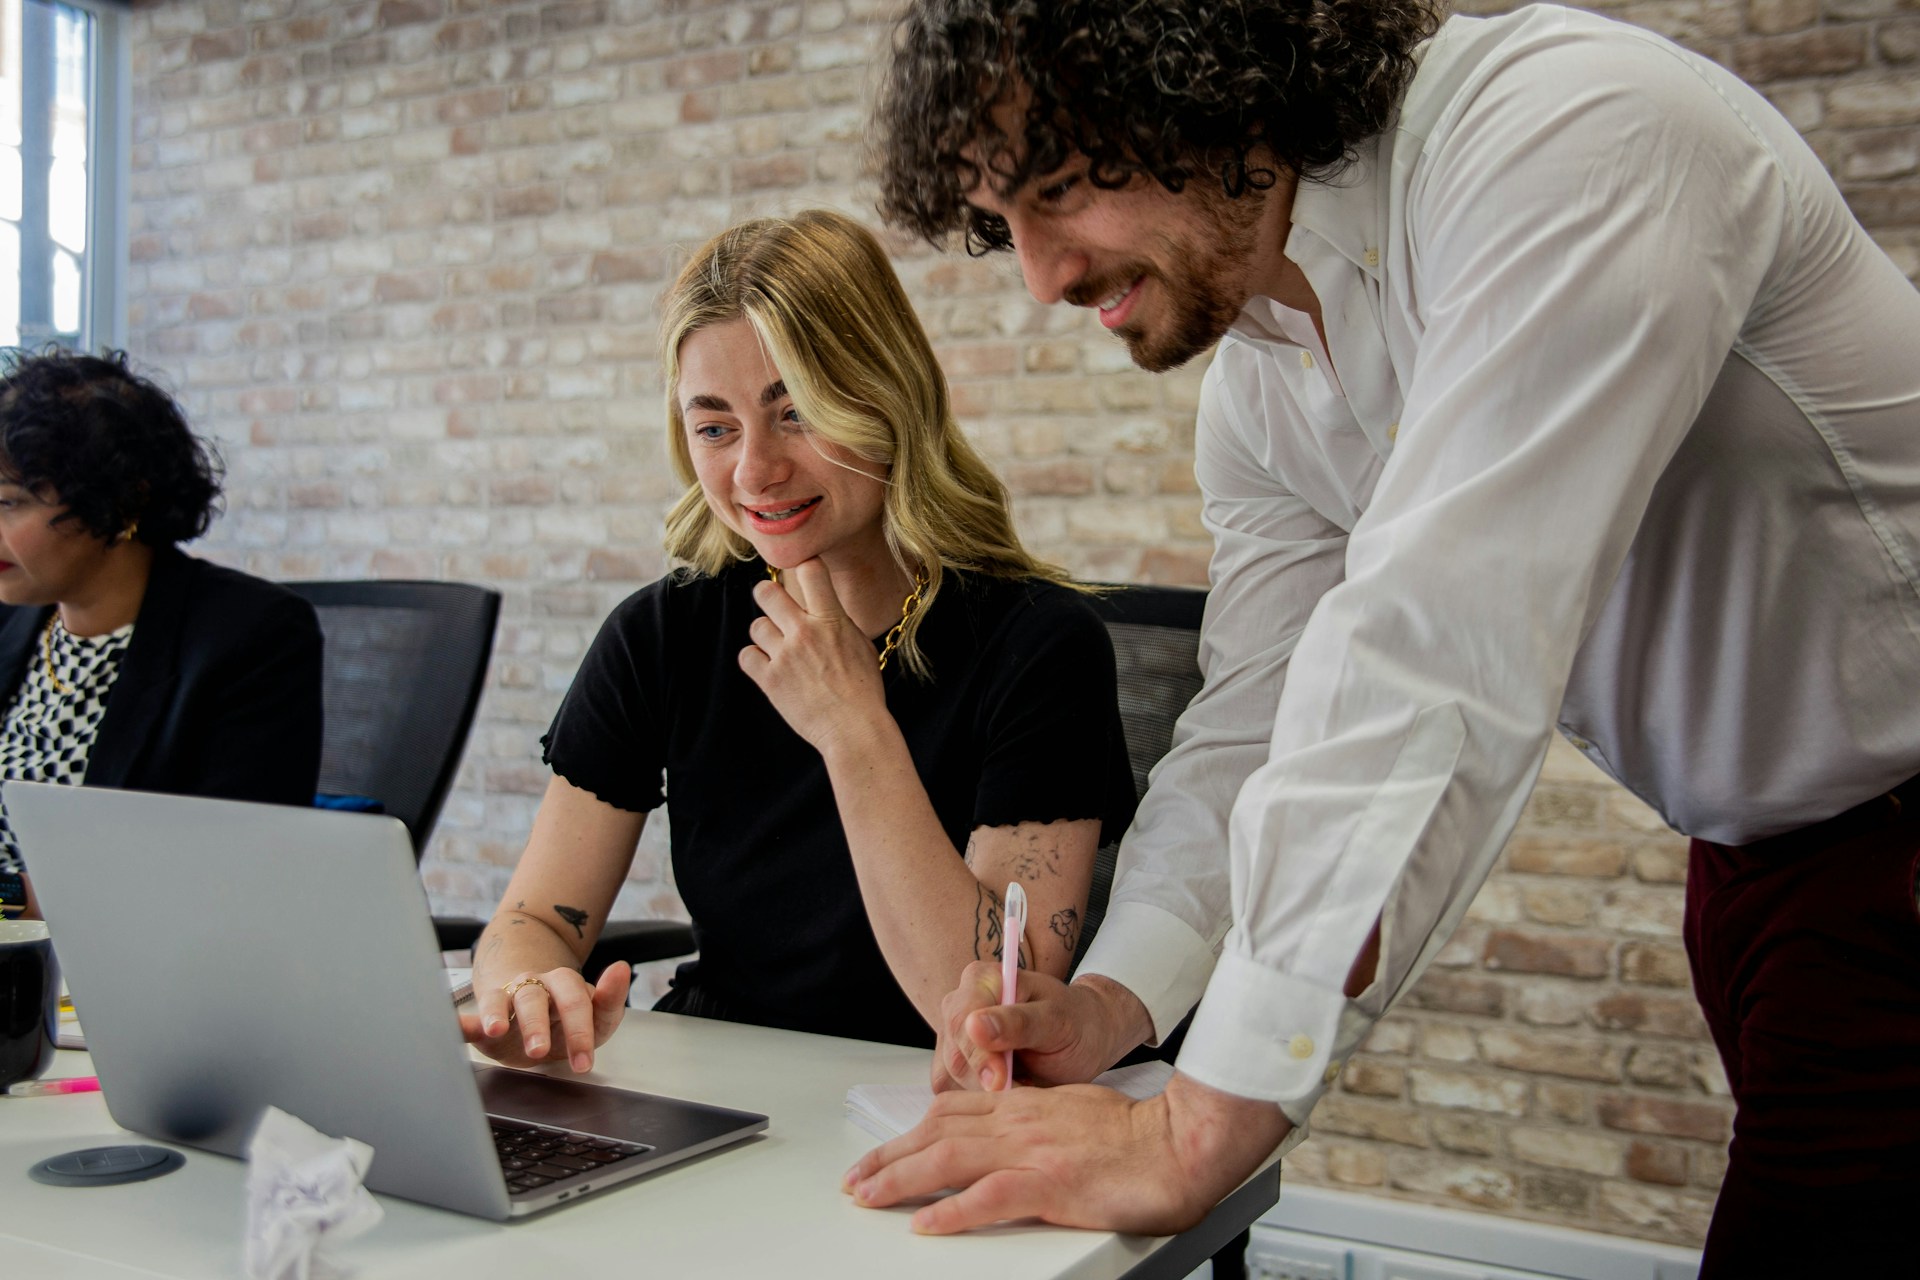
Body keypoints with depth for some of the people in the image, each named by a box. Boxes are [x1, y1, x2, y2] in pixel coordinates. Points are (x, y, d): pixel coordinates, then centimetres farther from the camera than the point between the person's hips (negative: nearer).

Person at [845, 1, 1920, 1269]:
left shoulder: (1570, 132, -26)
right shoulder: (1258, 393, 3)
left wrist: (1194, 1129, -33)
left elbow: (1436, 654, -34)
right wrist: (1106, 1003, -11)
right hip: (1762, 853, 7)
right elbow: (1255, 723, 5)